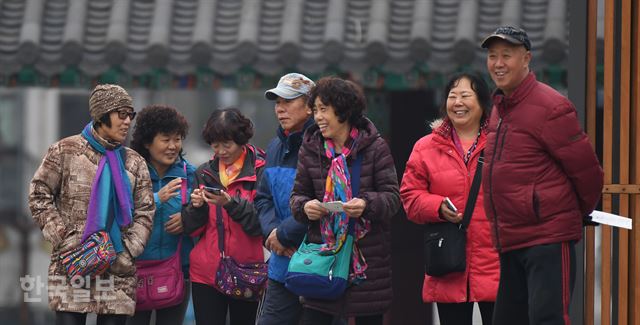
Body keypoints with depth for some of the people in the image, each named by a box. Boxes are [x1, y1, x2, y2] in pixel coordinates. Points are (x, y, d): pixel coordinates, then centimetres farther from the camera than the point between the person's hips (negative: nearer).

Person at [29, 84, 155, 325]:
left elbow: (145, 213, 10)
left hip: (119, 271, 3)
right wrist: (63, 239, -7)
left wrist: (126, 252, -5)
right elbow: (39, 195, 2)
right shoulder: (66, 151, 2)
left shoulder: (134, 162, 11)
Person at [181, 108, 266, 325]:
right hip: (206, 272, 3)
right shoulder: (204, 173, 11)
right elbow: (192, 229, 7)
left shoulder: (260, 171, -3)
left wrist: (231, 203, -23)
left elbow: (262, 224, -11)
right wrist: (197, 207, -13)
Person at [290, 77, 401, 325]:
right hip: (321, 255, 2)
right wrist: (304, 206, -13)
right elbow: (298, 194, 10)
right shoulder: (310, 148, 5)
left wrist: (367, 204, -25)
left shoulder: (374, 147, -4)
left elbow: (392, 197, -5)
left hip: (368, 260, -2)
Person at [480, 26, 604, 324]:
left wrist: (579, 212, 6)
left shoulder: (549, 107, -13)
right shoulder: (499, 110, 14)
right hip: (510, 243, 9)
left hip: (549, 239, -9)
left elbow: (586, 171, -8)